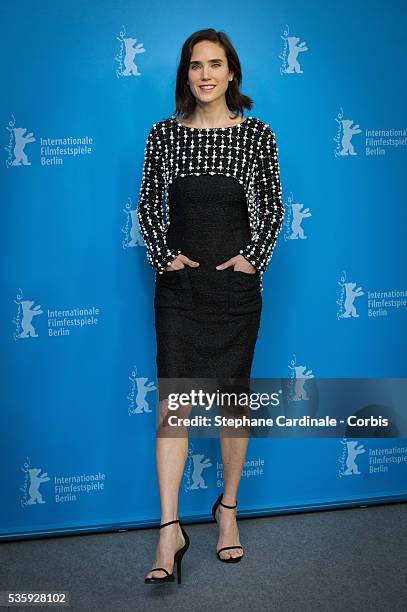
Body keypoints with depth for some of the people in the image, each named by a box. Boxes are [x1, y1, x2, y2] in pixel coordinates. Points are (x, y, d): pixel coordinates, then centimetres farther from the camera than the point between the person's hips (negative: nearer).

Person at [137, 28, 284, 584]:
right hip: (179, 285, 1)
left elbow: (272, 208, 5)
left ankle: (228, 509, 26)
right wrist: (163, 256, -3)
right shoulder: (163, 134, 5)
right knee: (172, 402, -3)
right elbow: (148, 204, 9)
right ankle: (170, 530, 2)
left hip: (235, 284, 0)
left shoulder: (257, 135, 2)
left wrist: (254, 258, -5)